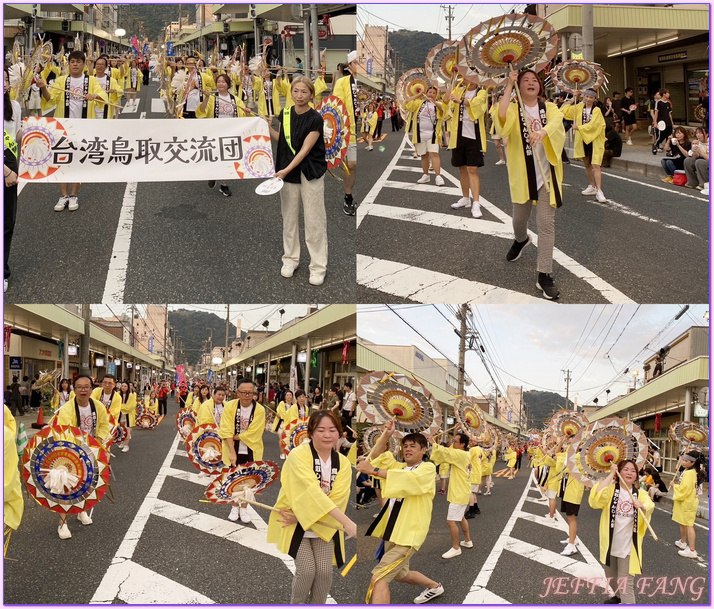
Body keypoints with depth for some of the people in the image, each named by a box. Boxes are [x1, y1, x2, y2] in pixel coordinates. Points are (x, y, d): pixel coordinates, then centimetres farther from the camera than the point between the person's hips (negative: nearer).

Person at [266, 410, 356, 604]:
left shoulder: (343, 463, -4)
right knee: (307, 570, -16)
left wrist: (301, 516, -27)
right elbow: (312, 491, -33)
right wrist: (347, 522, -41)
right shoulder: (298, 455, -20)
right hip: (297, 527, -3)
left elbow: (336, 500, -14)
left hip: (325, 527, 4)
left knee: (324, 572, -10)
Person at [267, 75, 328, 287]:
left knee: (314, 220, -2)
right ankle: (290, 259, 26)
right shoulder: (286, 113, 1)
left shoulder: (315, 119, -15)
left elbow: (305, 150, -19)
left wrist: (285, 170, -28)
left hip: (310, 174, -5)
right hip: (288, 173, 5)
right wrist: (267, 127, 0)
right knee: (289, 217, 12)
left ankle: (318, 267, 3)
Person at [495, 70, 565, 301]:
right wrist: (508, 86, -20)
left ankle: (544, 275, -2)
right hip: (522, 173, 1)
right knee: (520, 218, 18)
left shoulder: (550, 107, 3)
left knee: (546, 223, -6)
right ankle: (521, 240, 55)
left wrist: (542, 131, -43)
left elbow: (556, 121, -22)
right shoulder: (514, 109, 2)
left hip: (546, 173, -1)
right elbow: (501, 116, -24)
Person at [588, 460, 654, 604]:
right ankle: (619, 596, 53)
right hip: (610, 544, 2)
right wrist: (611, 474, -20)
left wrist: (642, 506, -44)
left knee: (625, 584, -7)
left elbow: (650, 507, -21)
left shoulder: (640, 494, 0)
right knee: (611, 577, 24)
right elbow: (598, 495, -26)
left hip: (628, 546, -2)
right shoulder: (611, 489, -4)